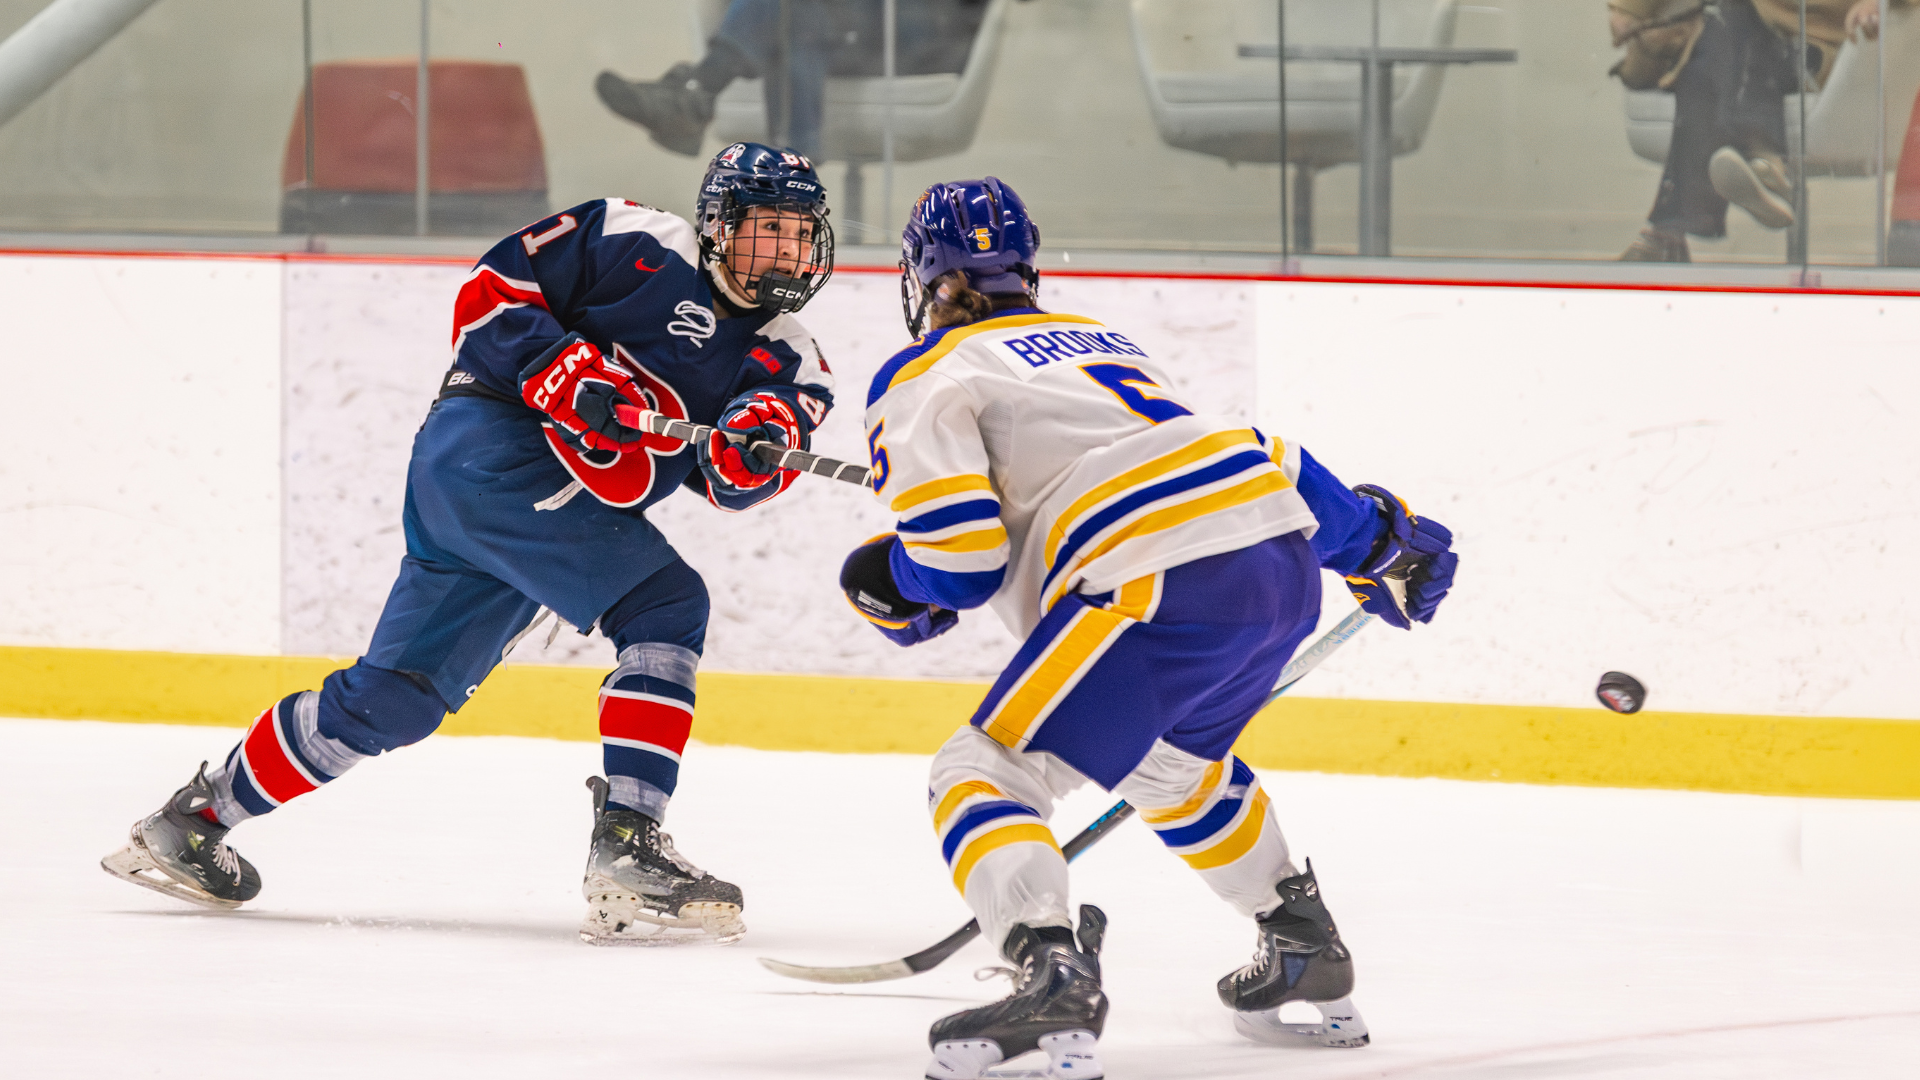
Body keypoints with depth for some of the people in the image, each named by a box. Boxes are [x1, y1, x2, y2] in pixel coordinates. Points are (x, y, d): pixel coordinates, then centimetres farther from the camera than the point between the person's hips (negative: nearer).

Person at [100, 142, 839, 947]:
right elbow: (490, 295, -5)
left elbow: (734, 481, -5)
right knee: (665, 607, -20)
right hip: (490, 445, -8)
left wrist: (764, 436, -27)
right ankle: (626, 845, -25)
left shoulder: (780, 352, 11)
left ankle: (195, 817, 22)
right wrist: (566, 376, -18)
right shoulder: (639, 244, -4)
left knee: (399, 698, 9)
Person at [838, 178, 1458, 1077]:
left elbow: (959, 557, -3)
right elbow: (1268, 459, 33)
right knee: (1167, 760, 35)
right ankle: (1304, 944, 39)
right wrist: (1376, 542, 44)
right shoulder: (1098, 339, 32)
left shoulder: (922, 380, 10)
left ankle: (1052, 974, -28)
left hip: (1165, 584, -8)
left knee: (986, 772, -4)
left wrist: (891, 586, 18)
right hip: (1284, 566, 8)